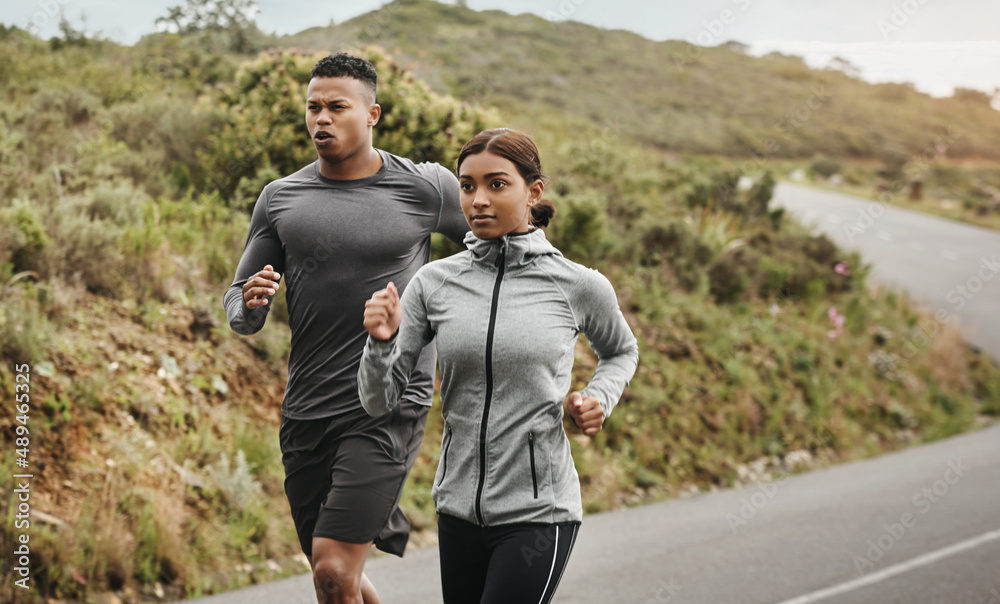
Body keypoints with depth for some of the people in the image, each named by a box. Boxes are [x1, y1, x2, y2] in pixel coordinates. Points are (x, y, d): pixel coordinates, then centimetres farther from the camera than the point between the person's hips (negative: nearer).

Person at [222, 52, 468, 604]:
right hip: (305, 412, 5)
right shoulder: (280, 198, 8)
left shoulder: (426, 189, -2)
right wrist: (249, 304, -13)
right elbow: (239, 312, 11)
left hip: (388, 408, -4)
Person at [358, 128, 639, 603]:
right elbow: (378, 400, 0)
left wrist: (599, 398, -2)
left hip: (538, 514, -3)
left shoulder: (579, 286, -5)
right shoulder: (434, 283, -1)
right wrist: (382, 340, -18)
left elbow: (621, 352, 17)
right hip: (459, 509, 4)